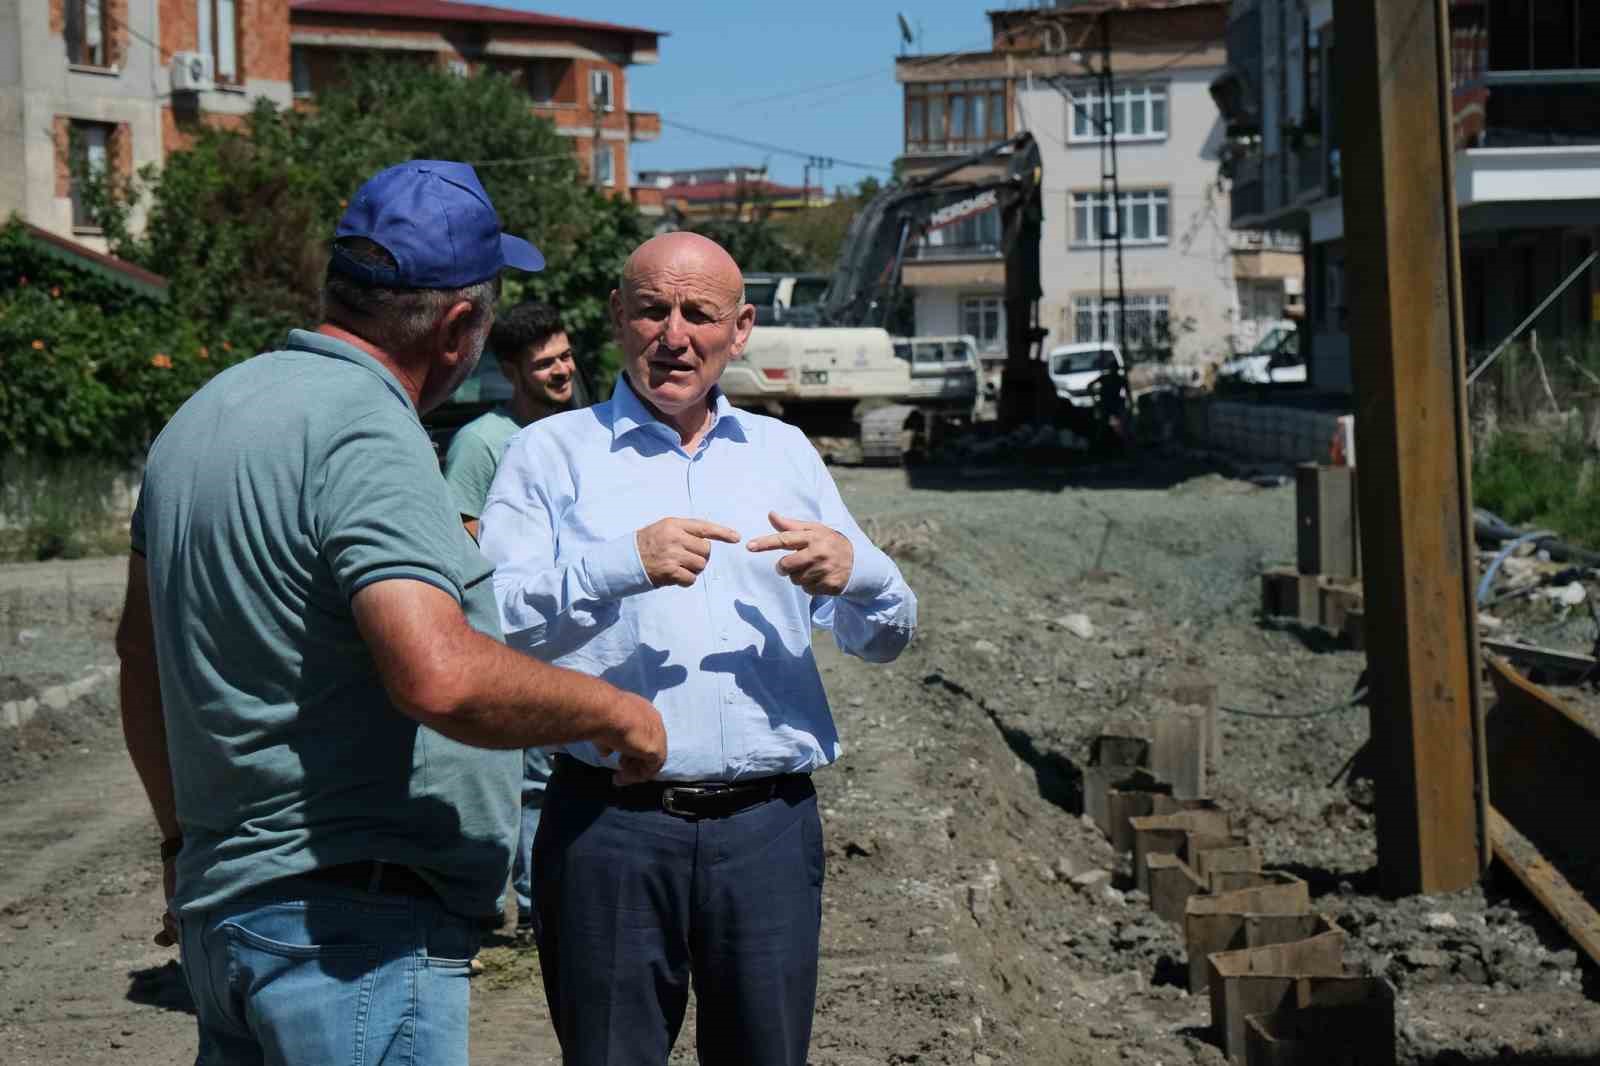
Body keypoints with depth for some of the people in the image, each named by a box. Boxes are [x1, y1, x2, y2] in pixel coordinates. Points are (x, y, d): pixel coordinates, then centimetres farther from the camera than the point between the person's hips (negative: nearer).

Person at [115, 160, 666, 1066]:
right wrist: (615, 710, -16)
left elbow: (140, 647, 22)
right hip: (353, 921, -10)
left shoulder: (209, 411, 12)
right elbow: (440, 677, -32)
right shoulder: (367, 435, -18)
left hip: (222, 893, 10)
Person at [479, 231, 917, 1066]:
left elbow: (884, 639, 15)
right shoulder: (552, 452, 5)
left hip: (769, 828, 3)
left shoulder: (786, 453, 17)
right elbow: (486, 622, -9)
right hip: (610, 823, -3)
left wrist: (855, 572, -7)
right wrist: (621, 565, -23)